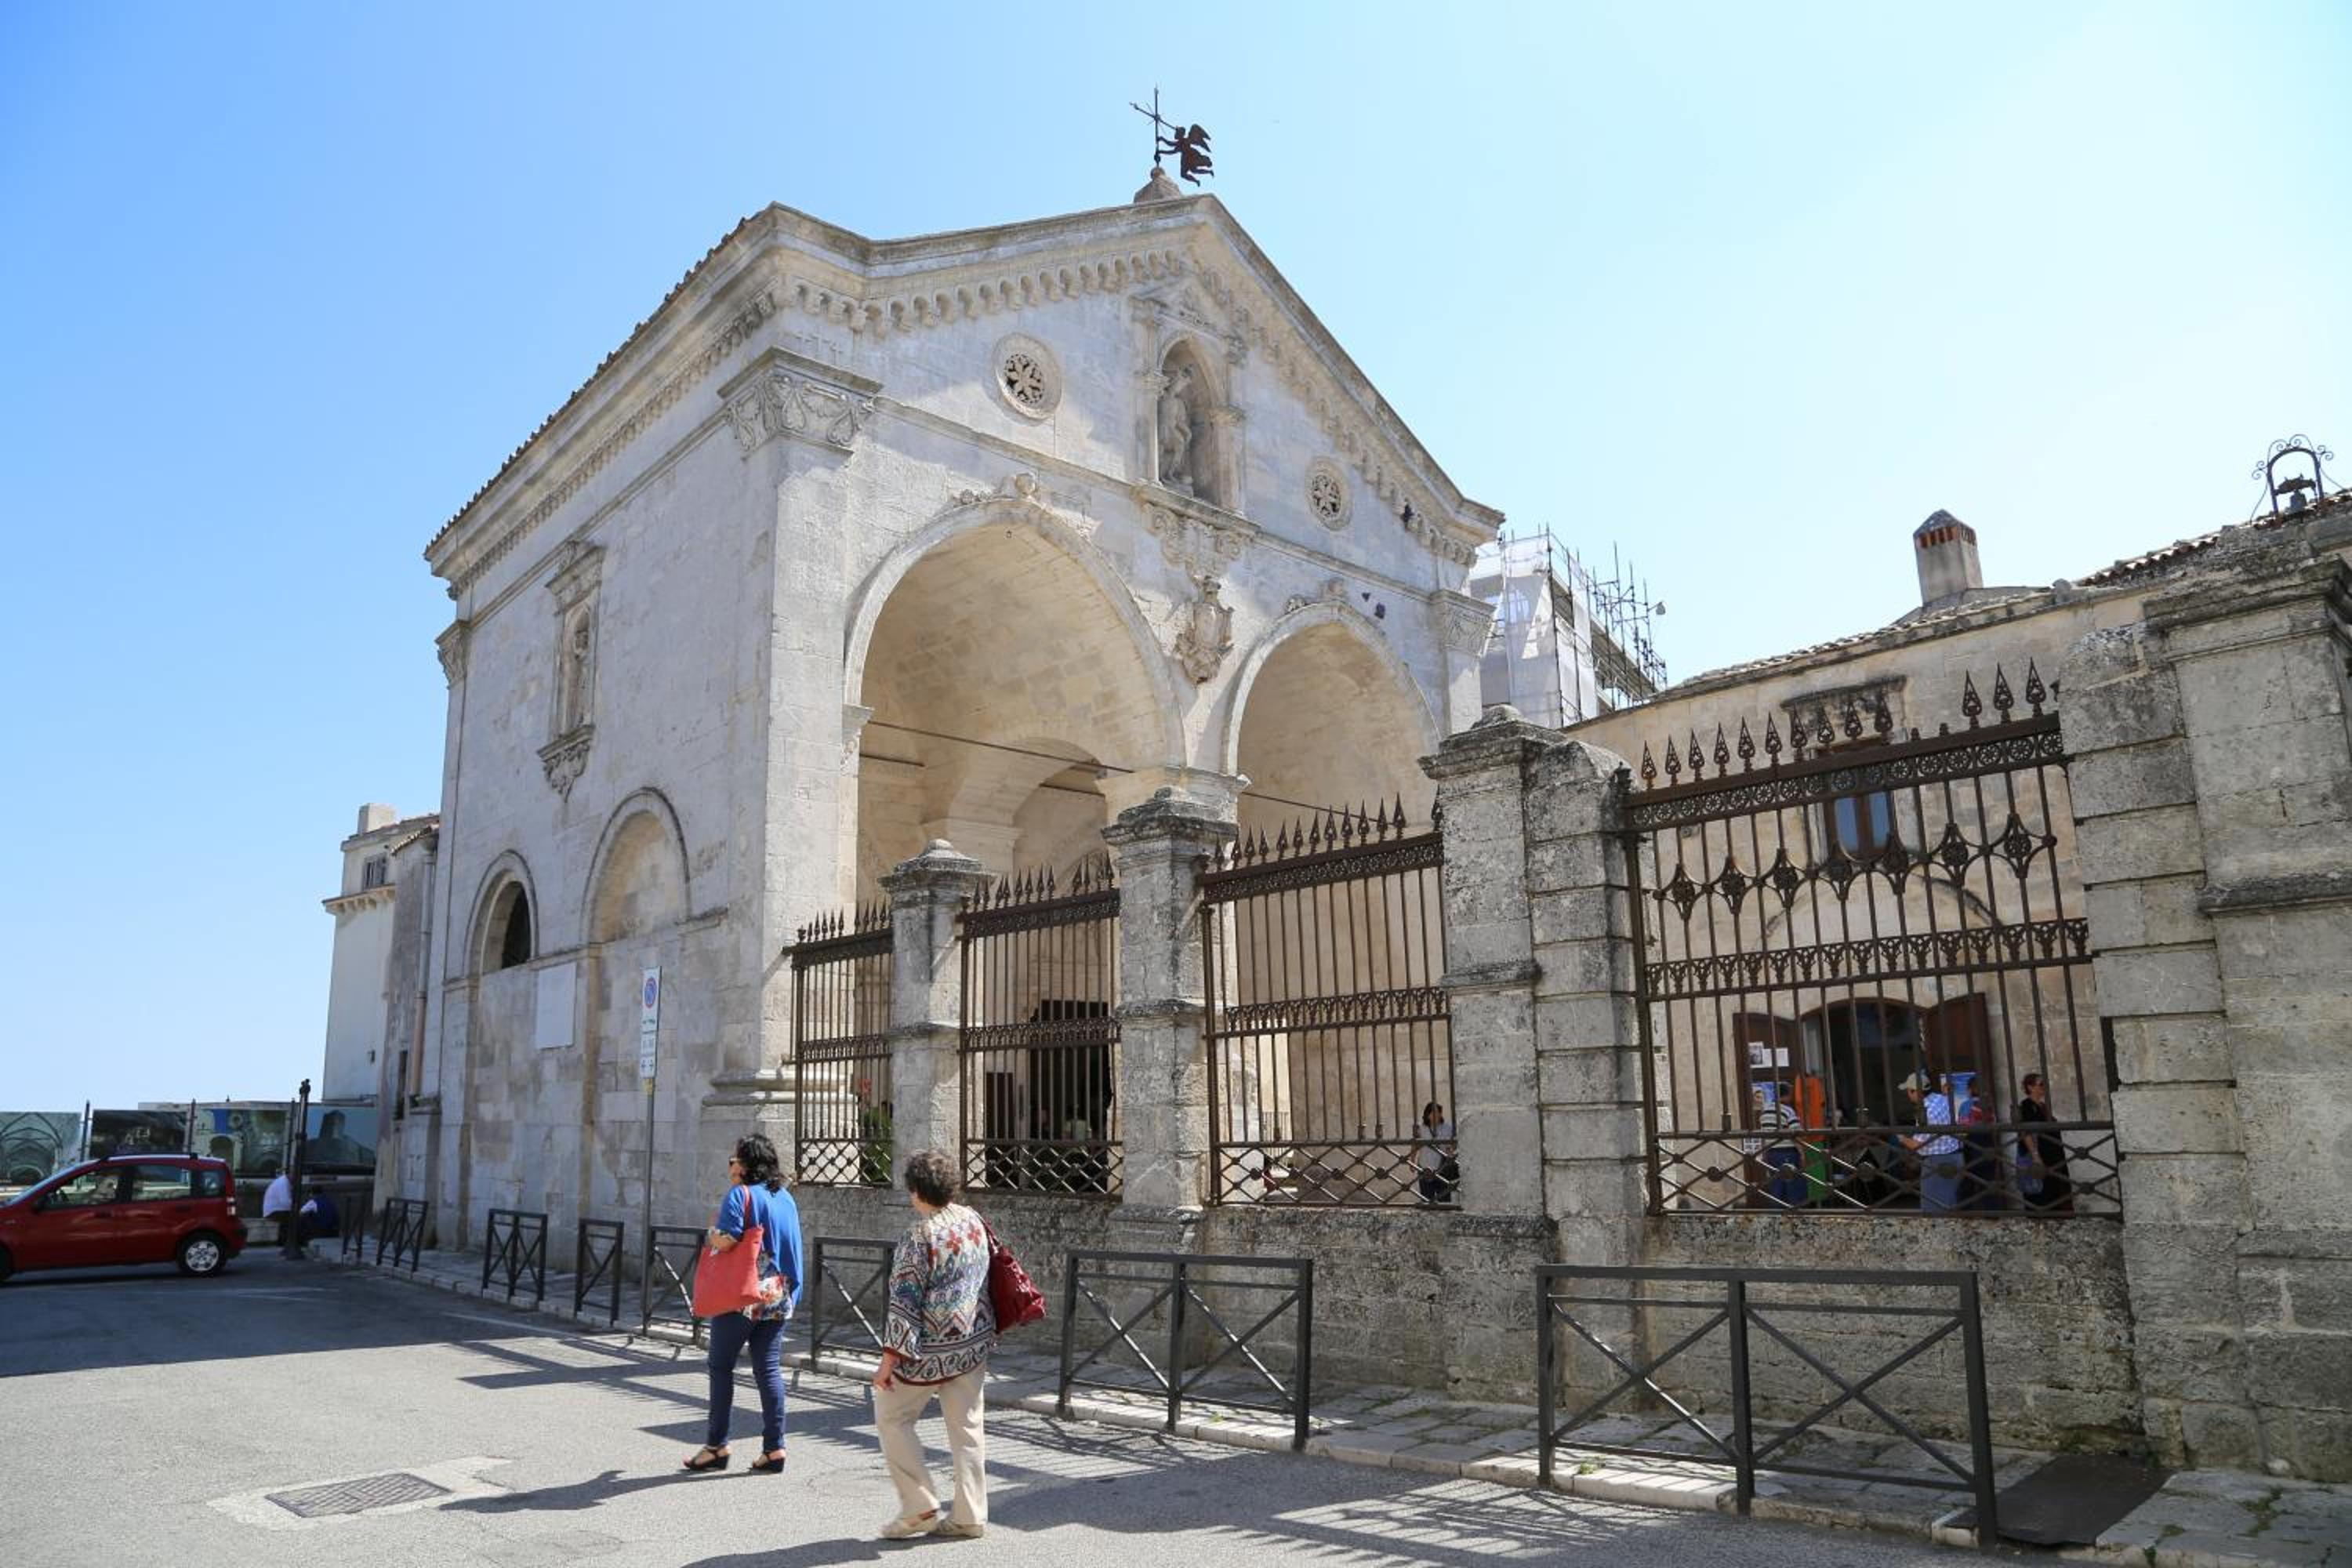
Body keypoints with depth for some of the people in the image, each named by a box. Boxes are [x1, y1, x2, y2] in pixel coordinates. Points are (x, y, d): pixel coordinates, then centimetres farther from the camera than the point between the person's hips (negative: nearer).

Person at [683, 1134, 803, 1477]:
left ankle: (716, 1446, 13)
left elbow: (726, 1240, -20)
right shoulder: (786, 1198, 10)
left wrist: (711, 1234, -1)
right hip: (778, 1296, 6)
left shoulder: (740, 1194, -11)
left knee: (721, 1367, 8)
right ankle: (774, 1449, 6)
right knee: (769, 1370, 7)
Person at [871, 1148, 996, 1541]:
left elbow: (905, 1301, -18)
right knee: (968, 1426, 12)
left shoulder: (920, 1235, -17)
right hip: (975, 1342, 7)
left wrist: (889, 1359, -14)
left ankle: (920, 1506, 9)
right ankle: (969, 1516, 16)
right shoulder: (975, 1222, 4)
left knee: (892, 1417, 11)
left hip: (932, 1349, -7)